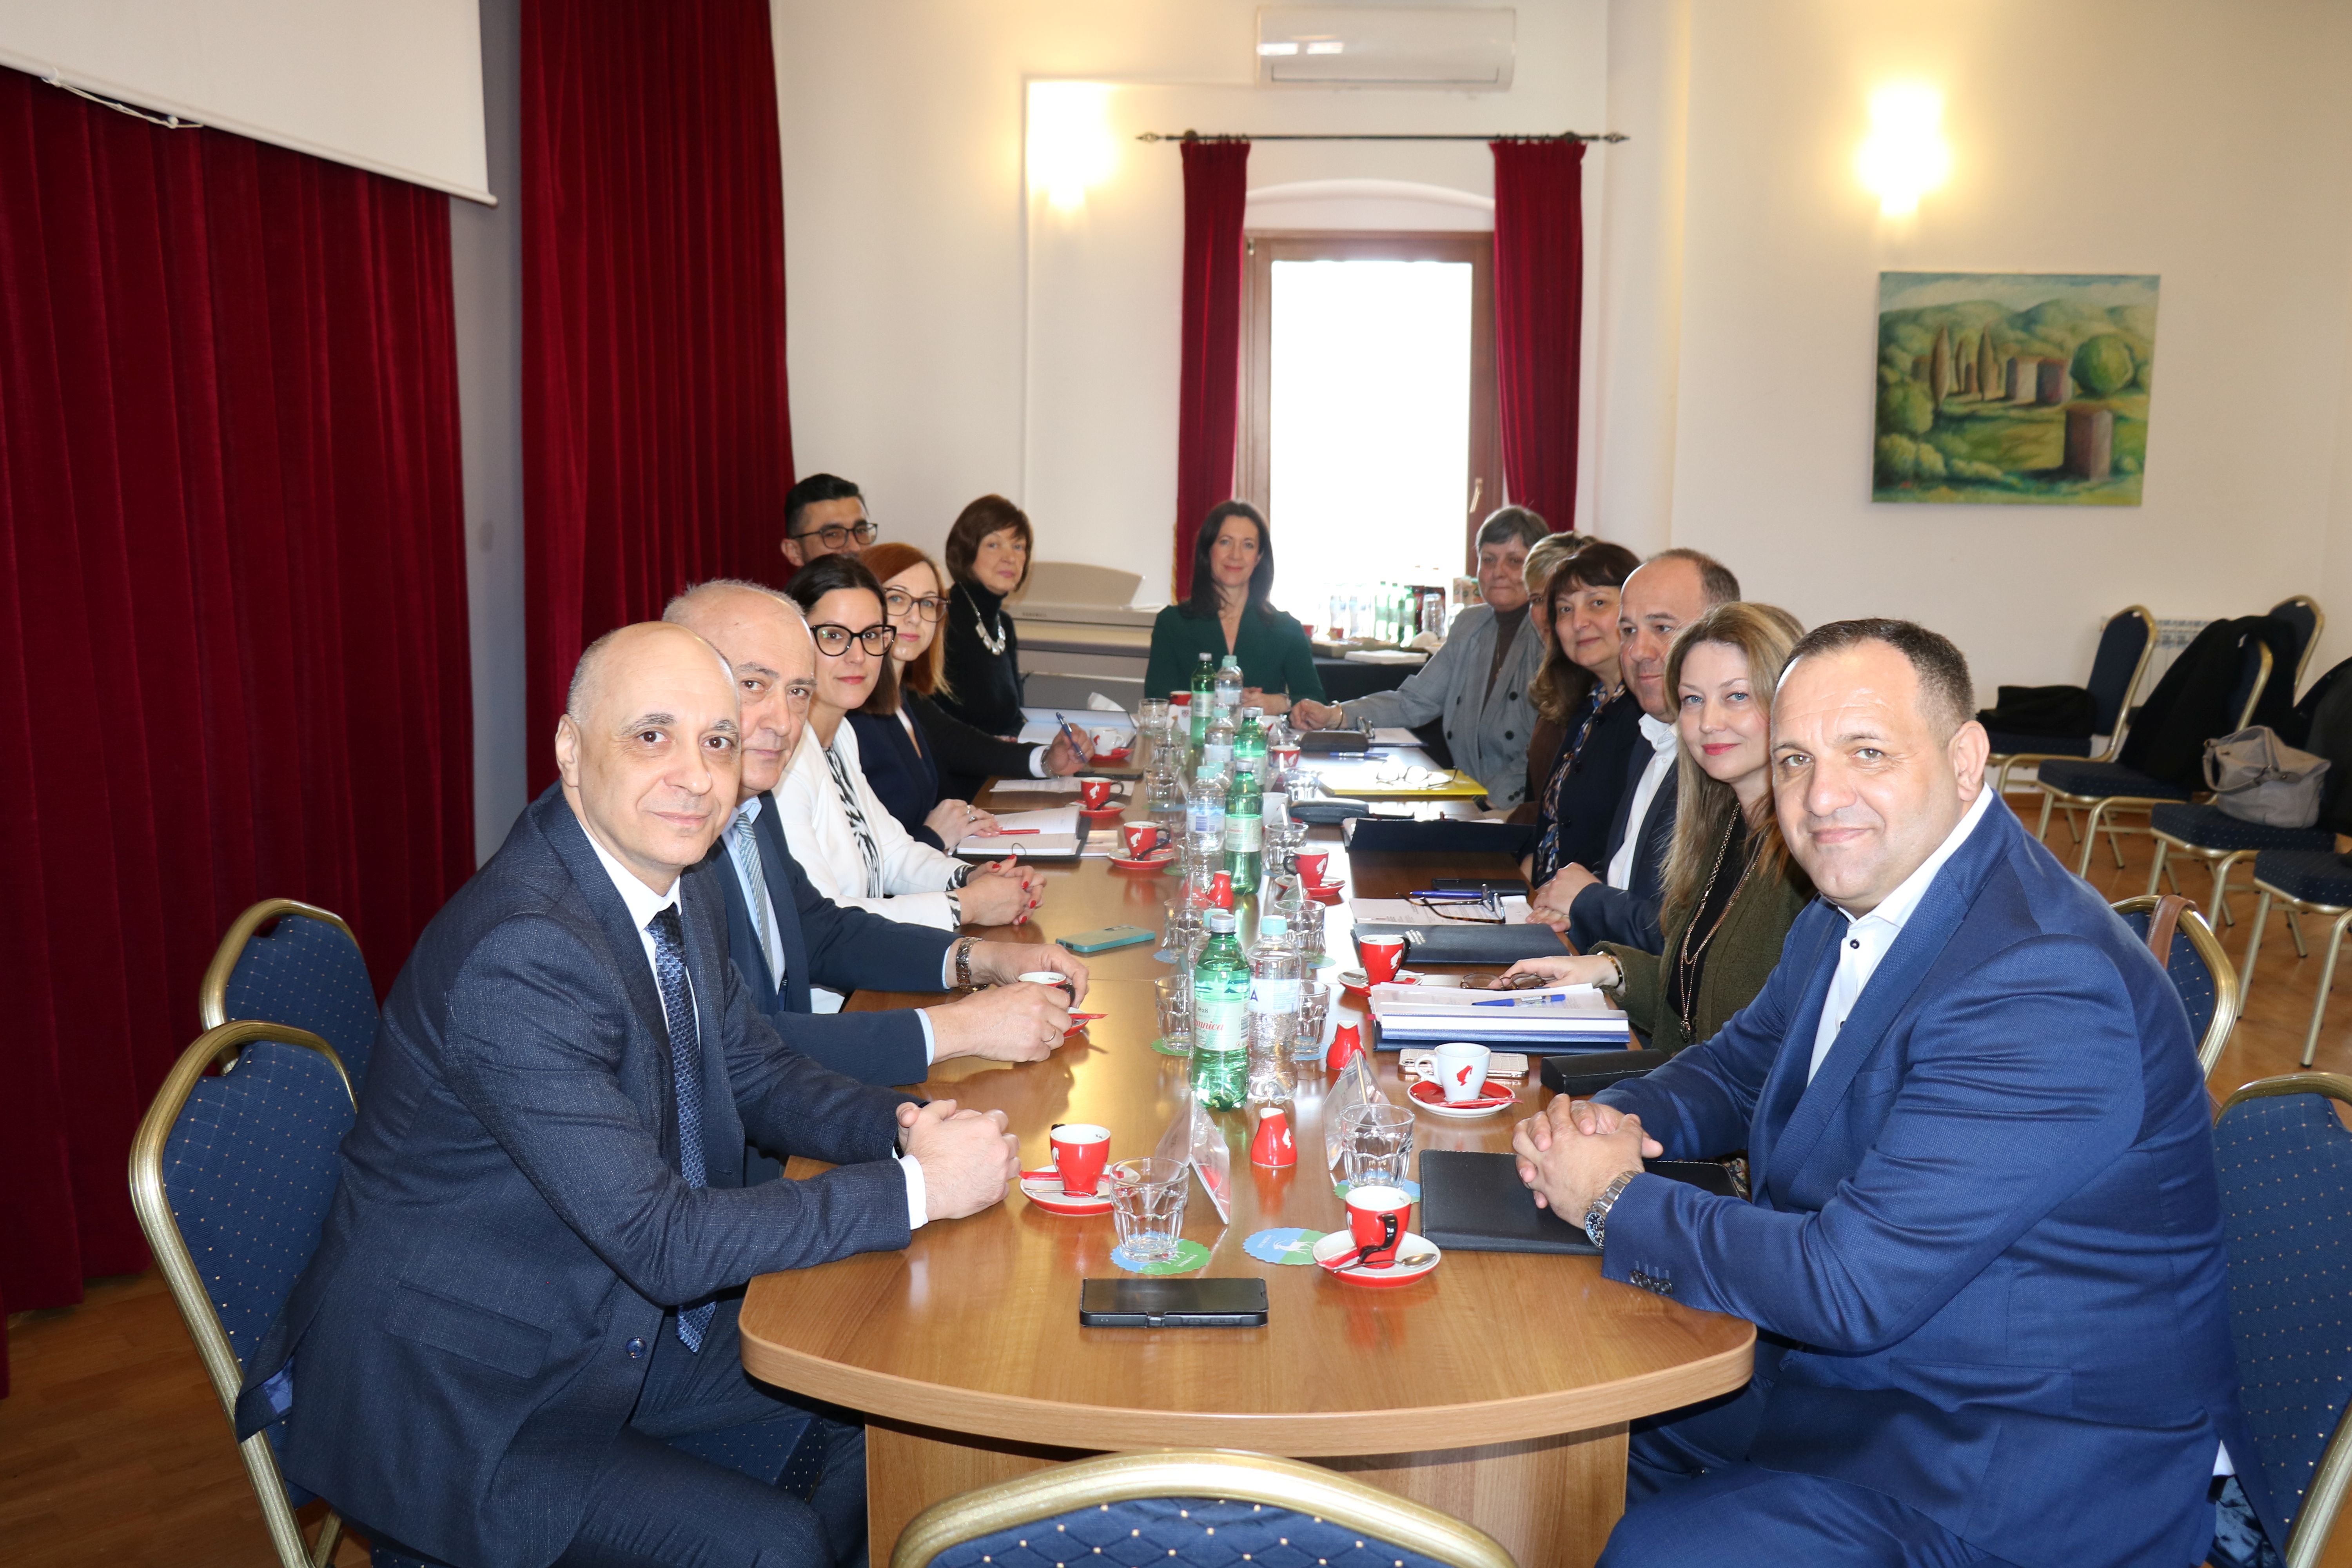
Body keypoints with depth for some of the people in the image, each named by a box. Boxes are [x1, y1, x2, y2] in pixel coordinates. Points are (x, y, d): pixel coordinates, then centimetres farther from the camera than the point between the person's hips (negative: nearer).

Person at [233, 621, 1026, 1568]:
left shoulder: (675, 888, -2)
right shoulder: (519, 955, -30)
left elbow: (759, 1074, 9)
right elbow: (663, 1240, -31)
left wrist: (904, 1126, -10)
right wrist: (917, 1187, -25)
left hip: (619, 1322, 9)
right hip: (447, 1406, -8)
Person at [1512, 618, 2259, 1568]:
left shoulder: (2041, 988, -30)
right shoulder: (1855, 909, 0)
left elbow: (1849, 1285, -31)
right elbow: (1741, 1064, 16)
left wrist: (1613, 1199, -19)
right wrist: (1615, 1119, -7)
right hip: (1867, 1370, 9)